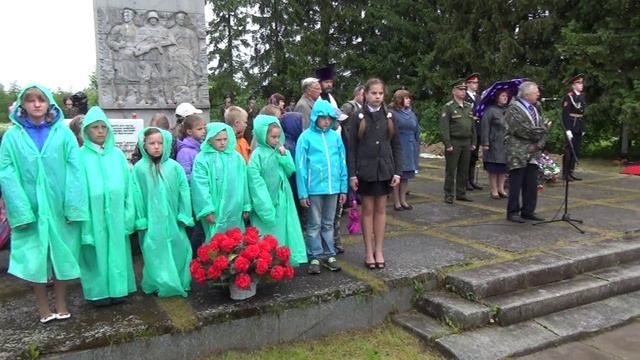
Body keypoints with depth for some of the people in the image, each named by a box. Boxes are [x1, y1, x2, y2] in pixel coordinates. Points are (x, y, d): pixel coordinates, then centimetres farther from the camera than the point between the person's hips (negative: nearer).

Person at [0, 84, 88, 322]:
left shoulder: (63, 133, -1)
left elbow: (75, 169, -5)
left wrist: (73, 205, -12)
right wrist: (20, 210, -14)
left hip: (59, 206, 0)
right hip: (30, 208, 0)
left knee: (61, 254, 10)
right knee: (34, 257, 8)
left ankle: (61, 304, 25)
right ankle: (43, 307, 23)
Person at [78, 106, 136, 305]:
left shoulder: (117, 154, 5)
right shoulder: (80, 156, -3)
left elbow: (127, 184, 6)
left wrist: (129, 213, 2)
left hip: (115, 214, 3)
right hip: (92, 214, -3)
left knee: (116, 250, 11)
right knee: (96, 252, 6)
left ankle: (116, 288, 24)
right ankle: (99, 291, 19)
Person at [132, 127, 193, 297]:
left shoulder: (174, 167, -2)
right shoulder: (139, 168, -5)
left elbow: (184, 192, 0)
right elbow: (137, 195, -3)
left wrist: (184, 216, -1)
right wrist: (141, 219, -4)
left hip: (172, 219, 2)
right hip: (151, 221, -2)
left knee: (178, 250, 10)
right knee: (156, 253, 5)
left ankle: (179, 283, 26)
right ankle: (159, 284, 20)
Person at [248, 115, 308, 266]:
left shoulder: (283, 151, 6)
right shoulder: (258, 155, -11)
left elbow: (291, 170, 6)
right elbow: (255, 179, -15)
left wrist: (284, 155, -9)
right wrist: (264, 204, -18)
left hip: (282, 198, 5)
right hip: (266, 200, -5)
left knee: (283, 230, 11)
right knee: (268, 234, 1)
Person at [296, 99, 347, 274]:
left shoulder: (335, 136, 1)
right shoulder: (306, 137, -7)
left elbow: (342, 162, 5)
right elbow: (301, 166, -6)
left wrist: (343, 188, 5)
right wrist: (302, 193, -8)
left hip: (333, 187, 3)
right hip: (314, 188, -3)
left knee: (328, 224, 16)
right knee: (314, 225, 9)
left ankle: (329, 255, 26)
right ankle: (315, 257, 18)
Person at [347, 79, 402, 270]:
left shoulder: (389, 116, 4)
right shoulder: (358, 117, -3)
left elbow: (396, 146, 5)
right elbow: (351, 148, -3)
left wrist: (398, 172, -2)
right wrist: (352, 174, -9)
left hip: (384, 169, 2)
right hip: (365, 169, -2)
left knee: (381, 209, 8)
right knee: (368, 209, 4)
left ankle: (379, 250, 17)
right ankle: (368, 251, 13)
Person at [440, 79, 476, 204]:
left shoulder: (468, 106, 13)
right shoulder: (448, 107, -6)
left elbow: (472, 126, 16)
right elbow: (444, 127, -11)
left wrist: (473, 142, 11)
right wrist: (448, 145, -16)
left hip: (467, 142, 6)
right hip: (454, 143, -6)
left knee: (464, 170, 10)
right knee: (450, 170, 0)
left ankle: (461, 194, 19)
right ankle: (448, 195, 8)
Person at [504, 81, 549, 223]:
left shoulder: (536, 108, 14)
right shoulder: (513, 109, -9)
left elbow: (544, 129, 11)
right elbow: (523, 130, -18)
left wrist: (538, 144, -6)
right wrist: (543, 129, -5)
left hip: (533, 153, 7)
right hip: (517, 153, -7)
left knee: (532, 184, 8)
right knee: (516, 184, 0)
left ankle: (528, 211, 20)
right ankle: (512, 212, 10)